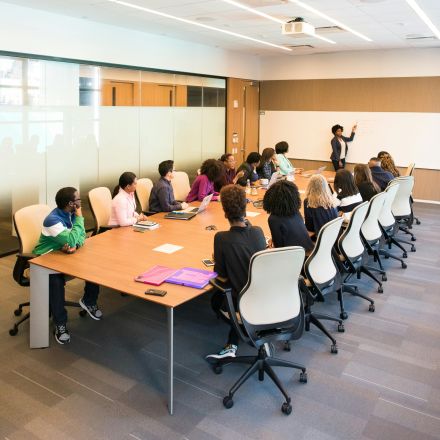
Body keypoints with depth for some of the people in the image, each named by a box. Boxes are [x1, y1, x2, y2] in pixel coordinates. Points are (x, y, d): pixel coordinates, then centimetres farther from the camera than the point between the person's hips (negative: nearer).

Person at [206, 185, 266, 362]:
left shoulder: (221, 238, -21)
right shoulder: (258, 232, -7)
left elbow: (222, 274, -11)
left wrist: (218, 261, 9)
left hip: (242, 302, -4)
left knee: (216, 300, 30)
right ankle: (233, 344, 22)